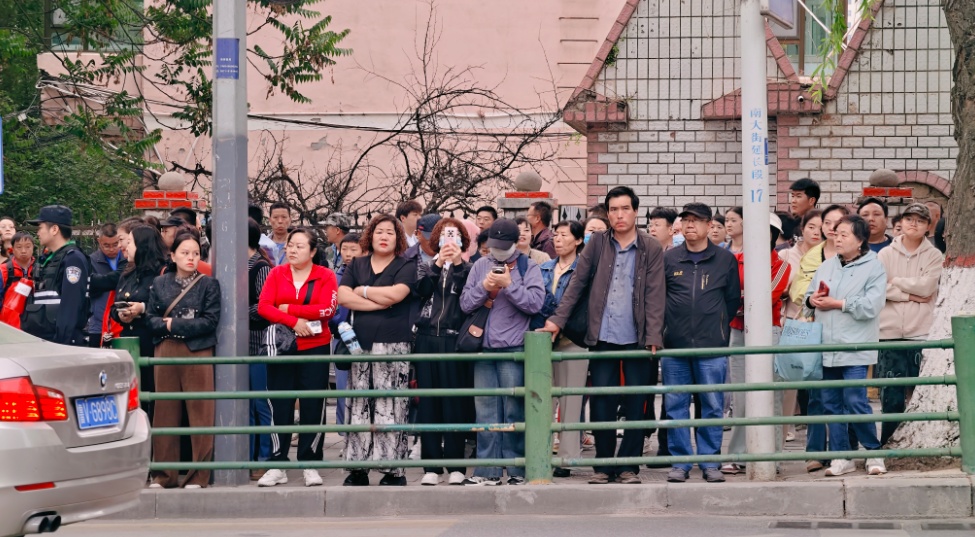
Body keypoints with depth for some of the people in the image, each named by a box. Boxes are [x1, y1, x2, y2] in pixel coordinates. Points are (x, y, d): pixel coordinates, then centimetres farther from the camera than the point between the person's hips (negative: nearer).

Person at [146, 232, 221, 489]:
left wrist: (174, 324, -8)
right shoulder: (159, 283, 12)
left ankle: (198, 475, 1)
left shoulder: (209, 284, 3)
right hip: (166, 353, 3)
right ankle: (164, 474, 10)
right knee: (165, 413, 3)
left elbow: (210, 321, -6)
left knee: (200, 414, -4)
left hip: (197, 353, -3)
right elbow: (151, 319, 7)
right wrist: (165, 326, -13)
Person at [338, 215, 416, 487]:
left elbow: (395, 293, -12)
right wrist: (379, 302, -8)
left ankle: (393, 471, -5)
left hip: (393, 346, -4)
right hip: (360, 345, 4)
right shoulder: (356, 265, 15)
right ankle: (357, 468, 6)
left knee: (391, 410, -7)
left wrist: (362, 291, 1)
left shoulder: (406, 266, 5)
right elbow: (342, 296, 0)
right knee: (358, 408, 2)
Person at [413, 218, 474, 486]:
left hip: (454, 341, -2)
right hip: (427, 340, 2)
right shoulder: (427, 267, 15)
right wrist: (438, 265, -14)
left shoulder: (466, 269, 9)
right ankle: (431, 466, 4)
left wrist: (458, 264, -17)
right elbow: (421, 290, -4)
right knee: (428, 404, 1)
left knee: (455, 404, -4)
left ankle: (456, 466, 0)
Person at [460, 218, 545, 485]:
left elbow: (535, 302, -10)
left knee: (514, 411, -2)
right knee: (485, 410, 4)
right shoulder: (480, 266, 13)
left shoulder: (529, 268, 2)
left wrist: (509, 285, -16)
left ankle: (517, 470, 3)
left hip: (514, 349, -4)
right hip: (484, 348, 4)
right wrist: (483, 288, -8)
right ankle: (487, 471, 7)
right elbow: (465, 303, 8)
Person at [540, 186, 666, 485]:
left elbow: (654, 295, -3)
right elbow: (577, 283, 7)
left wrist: (654, 337, -12)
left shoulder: (651, 249, 2)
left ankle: (628, 466, 10)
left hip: (636, 338, -1)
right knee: (601, 404, 1)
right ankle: (603, 466, 10)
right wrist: (557, 320, 0)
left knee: (635, 405, 2)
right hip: (602, 337, 1)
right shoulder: (598, 243, 7)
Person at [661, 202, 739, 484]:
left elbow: (733, 299, 10)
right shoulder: (669, 259, 6)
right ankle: (680, 463, 8)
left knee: (712, 406, 2)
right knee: (675, 406, 2)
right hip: (675, 346, 1)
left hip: (712, 347, -1)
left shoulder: (725, 260, 6)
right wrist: (669, 326, 4)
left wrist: (717, 328, 7)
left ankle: (710, 463, 8)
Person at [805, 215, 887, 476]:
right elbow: (810, 293, 21)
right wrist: (813, 299, -3)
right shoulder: (827, 266, 16)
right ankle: (841, 456, 14)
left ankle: (874, 452, 5)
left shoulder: (874, 268, -4)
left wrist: (837, 304, -11)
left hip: (855, 349, -6)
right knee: (831, 403, 7)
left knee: (855, 402, -10)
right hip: (827, 347, 6)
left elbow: (870, 306, -15)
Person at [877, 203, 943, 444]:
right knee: (891, 394, -4)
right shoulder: (886, 254, 9)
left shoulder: (934, 256, 8)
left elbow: (927, 286, -6)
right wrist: (911, 295, -8)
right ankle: (887, 443, 4)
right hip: (890, 332, 0)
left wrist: (896, 281, -2)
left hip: (920, 332, 0)